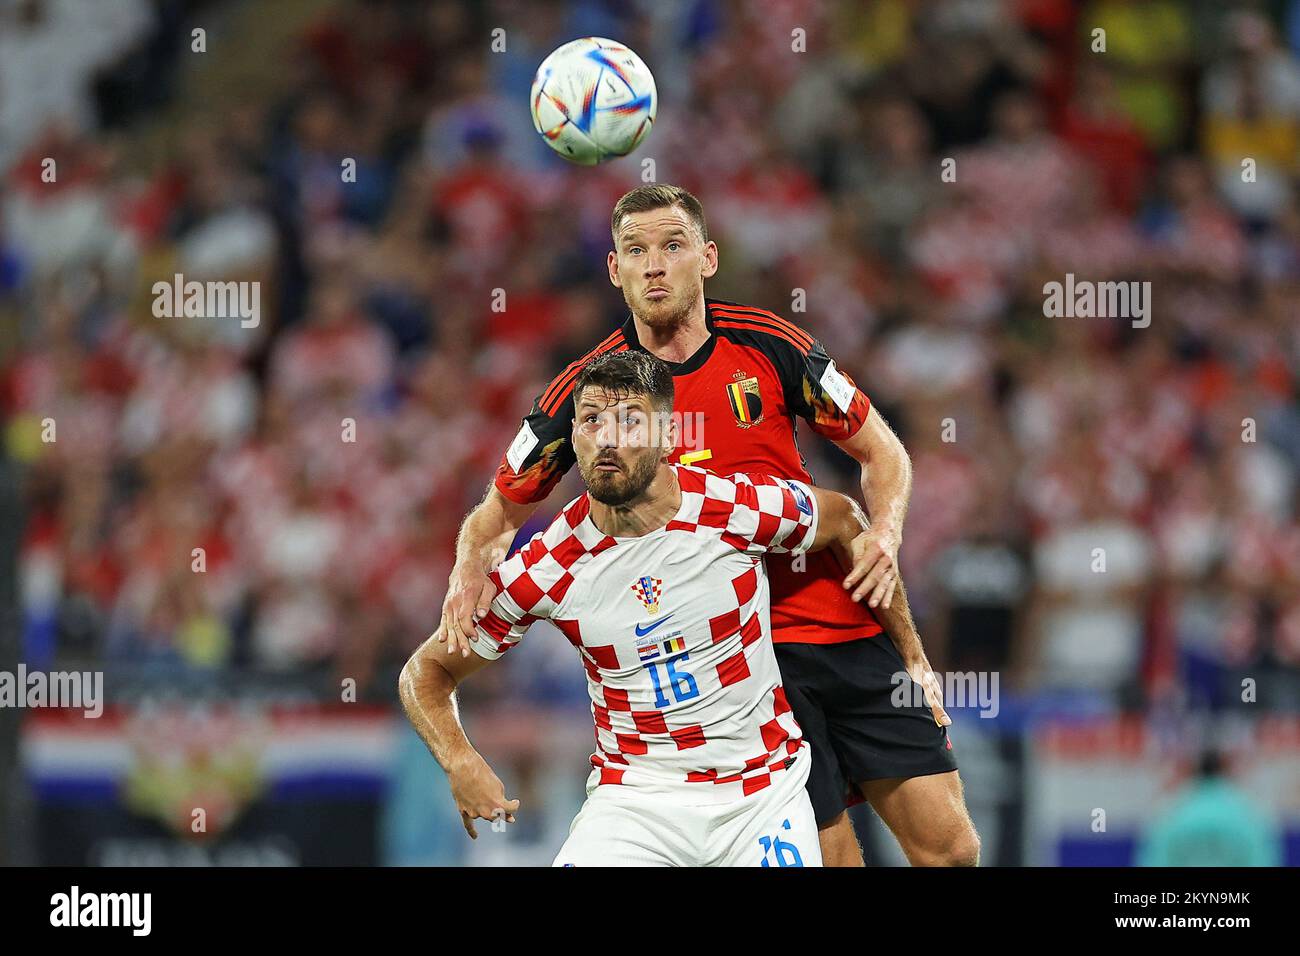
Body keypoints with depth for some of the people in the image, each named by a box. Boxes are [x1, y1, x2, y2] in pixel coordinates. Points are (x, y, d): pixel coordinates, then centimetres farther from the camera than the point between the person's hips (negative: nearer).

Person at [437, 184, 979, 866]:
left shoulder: (768, 344, 0)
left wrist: (884, 536, -8)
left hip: (851, 629, 2)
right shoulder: (587, 388, -3)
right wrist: (468, 571, -12)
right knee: (831, 854, -8)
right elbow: (500, 510, 9)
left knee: (949, 848, -3)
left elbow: (882, 454, 11)